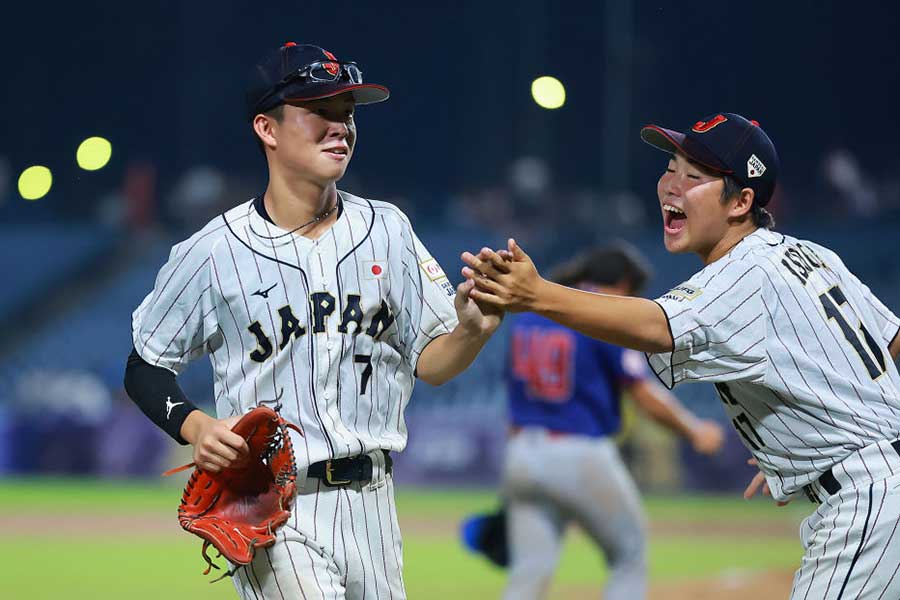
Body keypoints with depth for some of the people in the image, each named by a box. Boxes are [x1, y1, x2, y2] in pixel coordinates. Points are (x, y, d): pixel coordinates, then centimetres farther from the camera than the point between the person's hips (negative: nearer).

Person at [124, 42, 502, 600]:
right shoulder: (212, 251, -5)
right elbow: (146, 367, 4)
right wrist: (195, 427, -14)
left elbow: (429, 362, 5)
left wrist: (471, 331, -17)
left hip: (371, 500, 5)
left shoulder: (387, 229, 7)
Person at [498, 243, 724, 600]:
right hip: (582, 456, -6)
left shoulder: (526, 315, 12)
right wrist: (695, 432, 7)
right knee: (630, 557, 13)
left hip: (522, 452, 6)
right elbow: (646, 397, -10)